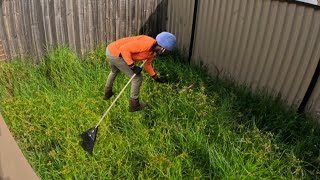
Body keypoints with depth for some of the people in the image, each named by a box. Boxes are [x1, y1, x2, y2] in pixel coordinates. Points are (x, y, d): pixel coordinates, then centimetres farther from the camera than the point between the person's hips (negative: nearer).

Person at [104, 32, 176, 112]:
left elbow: (147, 64, 25)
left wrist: (156, 77, 31)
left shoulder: (154, 50, 7)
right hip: (116, 54, -10)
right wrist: (132, 66, -22)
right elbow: (124, 49, -26)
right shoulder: (147, 43, -23)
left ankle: (107, 93, 58)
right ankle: (133, 105, 16)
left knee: (114, 71, 38)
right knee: (137, 78, 1)